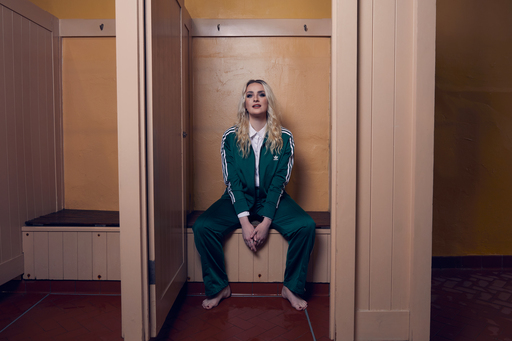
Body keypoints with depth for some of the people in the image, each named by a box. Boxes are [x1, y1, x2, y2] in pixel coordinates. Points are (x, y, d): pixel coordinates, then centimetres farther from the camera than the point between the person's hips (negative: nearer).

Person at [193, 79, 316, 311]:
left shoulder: (284, 138, -4)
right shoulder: (231, 137, -4)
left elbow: (279, 182, -9)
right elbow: (232, 182, -8)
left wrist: (266, 222, -19)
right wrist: (245, 222, -19)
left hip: (272, 200, 0)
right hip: (238, 200, 0)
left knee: (306, 226, -25)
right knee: (202, 227, -23)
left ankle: (292, 287, -4)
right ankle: (218, 287, -2)